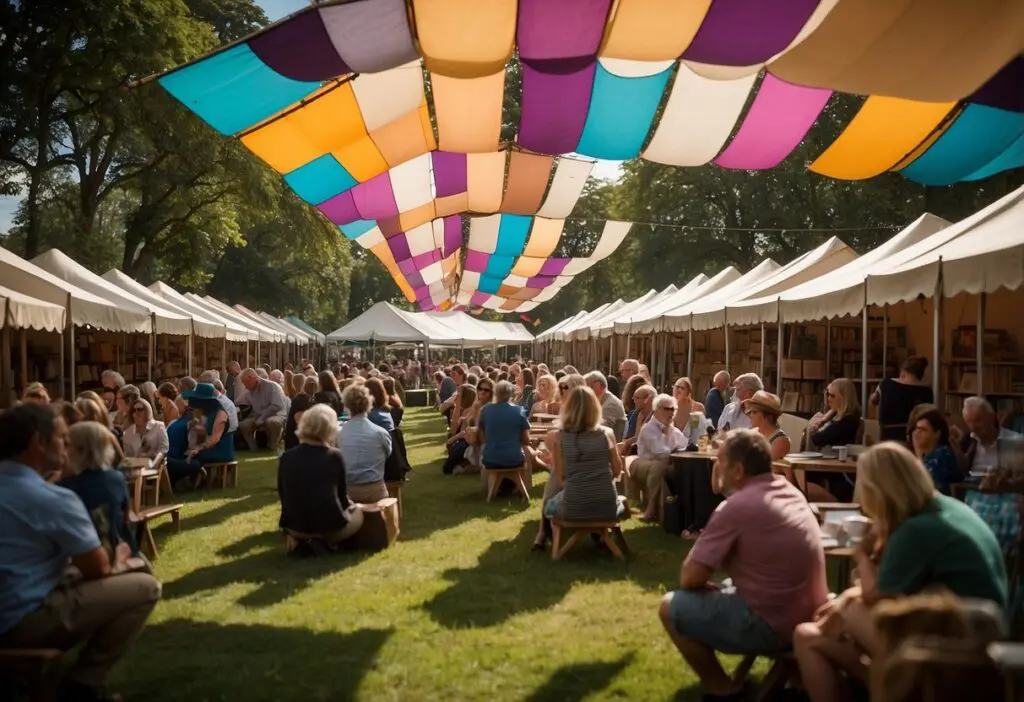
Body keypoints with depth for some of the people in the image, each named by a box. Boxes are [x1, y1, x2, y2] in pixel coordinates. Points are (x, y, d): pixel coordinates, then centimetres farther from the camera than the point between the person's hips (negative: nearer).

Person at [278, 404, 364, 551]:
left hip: (294, 525, 4)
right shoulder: (334, 456, -7)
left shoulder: (286, 457, 0)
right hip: (329, 526, -4)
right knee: (357, 512, 25)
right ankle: (325, 543, 3)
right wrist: (350, 505, 25)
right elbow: (342, 496, 2)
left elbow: (283, 496, 9)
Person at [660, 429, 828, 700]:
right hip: (810, 618, 9)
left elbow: (690, 579, -14)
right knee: (727, 587, 29)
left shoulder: (736, 506, -18)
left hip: (774, 626, -9)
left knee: (671, 607, 2)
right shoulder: (788, 490, 7)